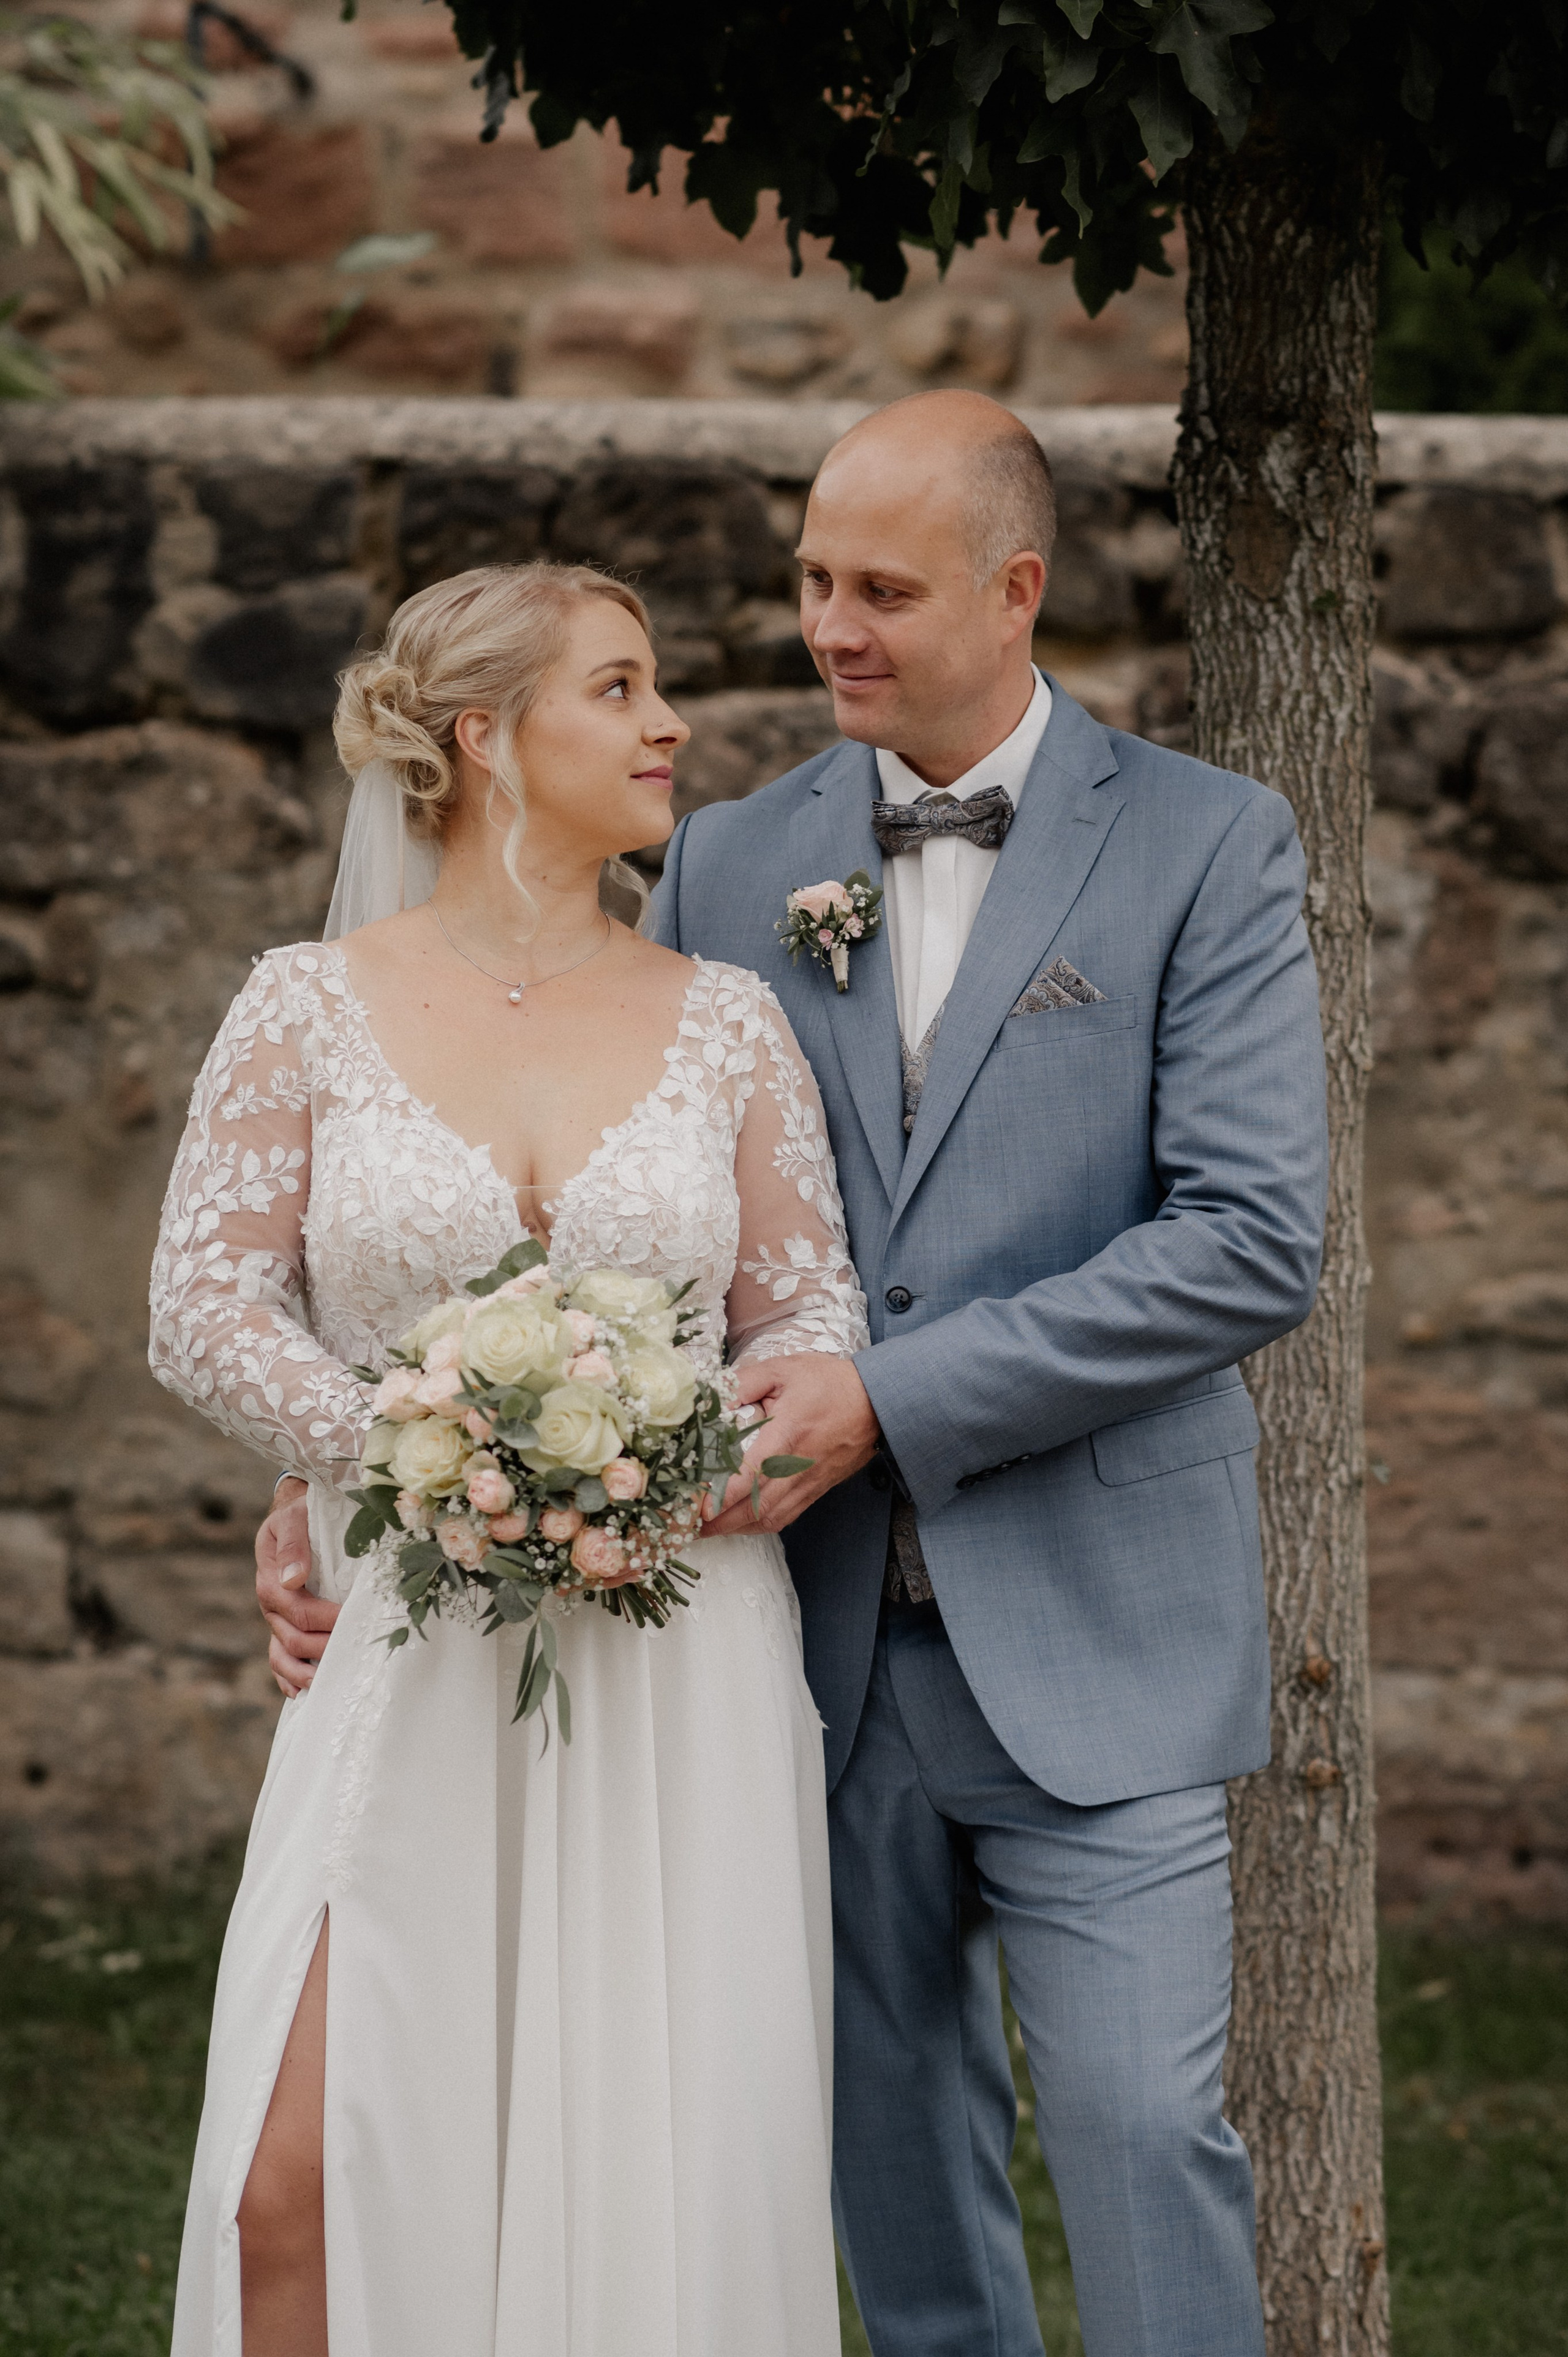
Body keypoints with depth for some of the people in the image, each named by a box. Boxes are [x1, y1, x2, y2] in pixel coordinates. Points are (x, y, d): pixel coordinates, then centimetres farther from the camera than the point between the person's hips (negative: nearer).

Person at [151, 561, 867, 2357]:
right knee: (304, 2179, -12)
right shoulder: (306, 1011, 2)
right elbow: (203, 1312, 0)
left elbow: (814, 1312, 9)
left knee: (667, 2187, -2)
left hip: (682, 1677, 2)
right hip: (413, 1661, -1)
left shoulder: (724, 1024, 7)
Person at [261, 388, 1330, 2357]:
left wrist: (891, 1399, -16)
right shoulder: (732, 864, 9)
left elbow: (1254, 1236, -11)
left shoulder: (1207, 846, -2)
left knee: (1142, 2139, -8)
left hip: (1089, 1649, -4)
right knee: (894, 2159, 10)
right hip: (824, 1640, 4)